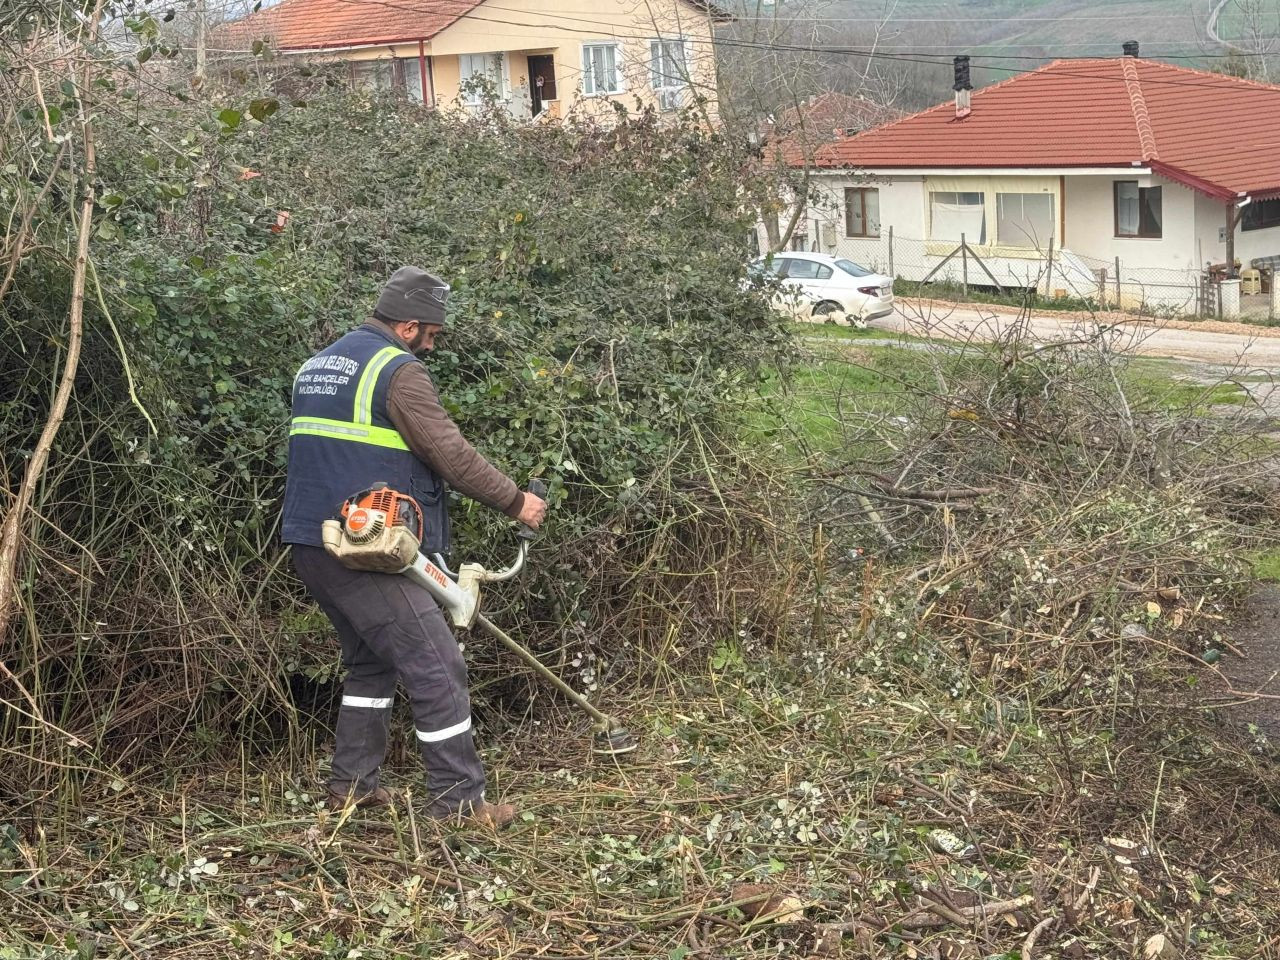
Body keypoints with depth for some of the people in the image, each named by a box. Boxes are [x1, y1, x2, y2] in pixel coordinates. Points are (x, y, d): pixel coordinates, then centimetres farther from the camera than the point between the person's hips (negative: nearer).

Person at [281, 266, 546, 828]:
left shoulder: (318, 366, 18)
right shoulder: (399, 371, -11)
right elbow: (454, 456, -13)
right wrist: (516, 501, -1)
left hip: (310, 546, 9)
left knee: (370, 662, 23)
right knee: (437, 669, -4)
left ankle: (352, 784, 26)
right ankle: (459, 800, -1)